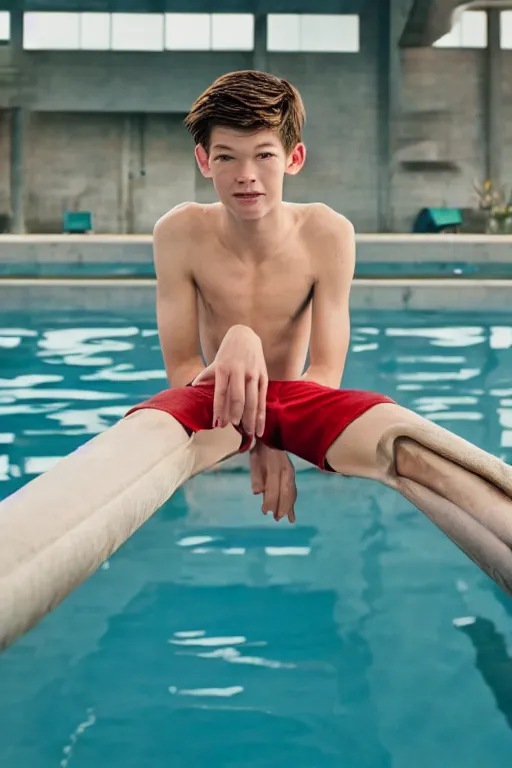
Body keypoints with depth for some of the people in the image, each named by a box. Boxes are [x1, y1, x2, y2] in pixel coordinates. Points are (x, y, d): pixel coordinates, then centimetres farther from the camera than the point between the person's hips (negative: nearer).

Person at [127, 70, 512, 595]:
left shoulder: (327, 234, -8)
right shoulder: (180, 234, -9)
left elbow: (325, 372, -6)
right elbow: (181, 372, -7)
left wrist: (269, 439, -26)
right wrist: (234, 344, -31)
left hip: (294, 398, 0)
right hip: (213, 397, 0)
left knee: (401, 441, -36)